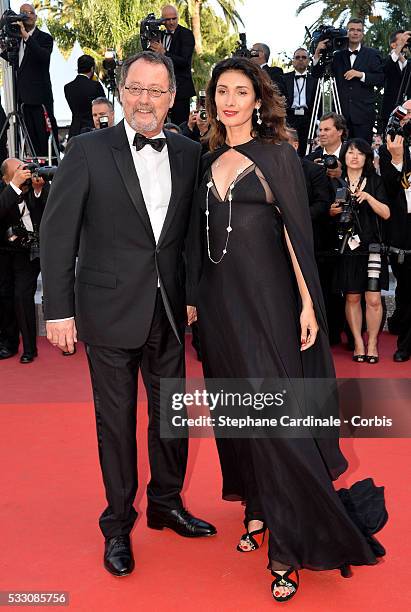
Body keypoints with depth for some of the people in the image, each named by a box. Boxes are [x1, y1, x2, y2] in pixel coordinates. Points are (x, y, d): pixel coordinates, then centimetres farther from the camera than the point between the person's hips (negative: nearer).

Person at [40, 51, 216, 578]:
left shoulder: (188, 154, 4)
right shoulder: (88, 150, -7)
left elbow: (192, 232, 9)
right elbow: (57, 233, -7)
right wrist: (58, 310, -9)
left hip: (169, 311, 4)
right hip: (111, 312, -3)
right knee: (115, 421, 8)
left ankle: (166, 504, 36)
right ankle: (118, 522, 26)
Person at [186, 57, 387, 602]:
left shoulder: (278, 156, -2)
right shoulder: (210, 162, 13)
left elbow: (297, 232, -7)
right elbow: (200, 235, 15)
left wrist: (308, 304, -13)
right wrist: (193, 297, 11)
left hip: (267, 300, -5)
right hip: (219, 301, 5)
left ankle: (288, 546, 2)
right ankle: (258, 511, 27)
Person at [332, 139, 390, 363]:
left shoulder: (375, 182, 5)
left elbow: (386, 213, -3)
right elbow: (327, 214, 12)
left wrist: (368, 197, -16)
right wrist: (333, 211, -9)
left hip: (372, 246, -1)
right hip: (347, 247, 1)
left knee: (373, 299, -4)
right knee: (352, 297, 3)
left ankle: (372, 343, 9)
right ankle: (358, 342, 14)